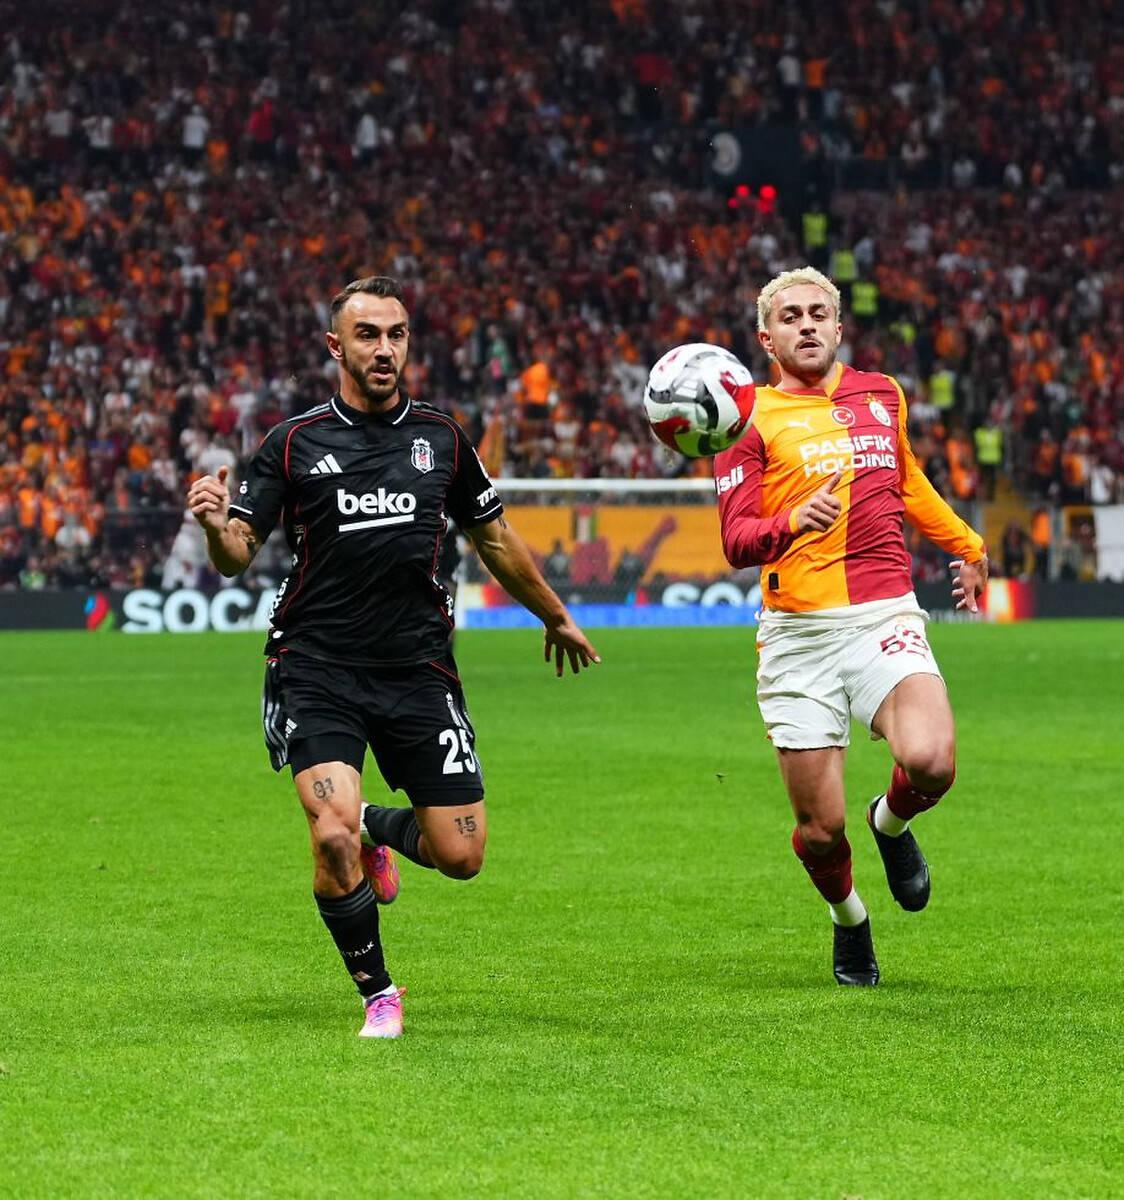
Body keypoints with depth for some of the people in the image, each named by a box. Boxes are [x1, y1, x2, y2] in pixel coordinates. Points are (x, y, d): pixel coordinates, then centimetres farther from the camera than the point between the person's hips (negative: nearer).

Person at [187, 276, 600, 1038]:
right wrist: (217, 526, -26)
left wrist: (556, 617, 30)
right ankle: (378, 995, 3)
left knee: (462, 855, -2)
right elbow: (239, 554, -3)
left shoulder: (440, 438, 7)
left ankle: (379, 830, 34)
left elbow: (495, 538, 21)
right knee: (332, 835, -20)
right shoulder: (295, 443, -1)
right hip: (317, 671, -3)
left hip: (418, 671, 3)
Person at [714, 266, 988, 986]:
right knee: (821, 829, -5)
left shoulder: (882, 395, 16)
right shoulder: (753, 418, 2)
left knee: (931, 762, -26)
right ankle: (849, 920, 31)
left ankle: (891, 823, 13)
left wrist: (967, 546, 46)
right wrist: (793, 522, -26)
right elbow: (737, 541, -6)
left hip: (884, 618, 2)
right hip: (798, 635, -2)